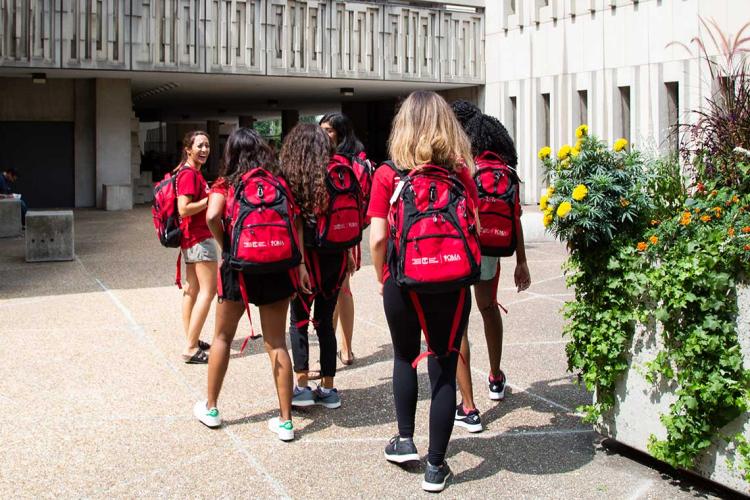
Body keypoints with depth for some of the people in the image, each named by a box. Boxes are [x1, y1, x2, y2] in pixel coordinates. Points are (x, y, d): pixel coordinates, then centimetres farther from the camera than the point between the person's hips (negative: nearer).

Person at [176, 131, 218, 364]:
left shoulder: (192, 172, 13)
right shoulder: (189, 174, -17)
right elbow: (184, 209, -24)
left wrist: (211, 196, 9)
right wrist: (211, 199, -19)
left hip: (192, 237, 11)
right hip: (200, 237, -11)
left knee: (193, 288, 15)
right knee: (208, 290, -10)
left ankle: (191, 340, 23)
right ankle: (191, 349, -11)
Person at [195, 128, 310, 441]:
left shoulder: (226, 184, 0)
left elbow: (212, 216, -18)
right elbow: (296, 221, -3)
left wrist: (224, 247, -2)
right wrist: (300, 264, -3)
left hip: (238, 266, -2)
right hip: (277, 269, 2)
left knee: (222, 338, 17)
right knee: (276, 344, 7)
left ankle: (210, 408, 28)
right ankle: (285, 421, 8)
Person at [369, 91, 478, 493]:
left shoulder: (388, 174, -5)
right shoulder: (460, 171, -1)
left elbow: (378, 238, -8)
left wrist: (382, 279, 7)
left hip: (403, 283, 0)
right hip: (451, 285, 0)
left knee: (405, 358, 24)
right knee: (444, 369, 9)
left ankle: (405, 440, 30)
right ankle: (436, 465, 15)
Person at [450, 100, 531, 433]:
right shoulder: (502, 162, 3)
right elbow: (515, 216, 4)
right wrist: (521, 262, 10)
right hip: (490, 250, 5)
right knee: (488, 308, 29)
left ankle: (468, 408, 2)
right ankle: (496, 379, 48)